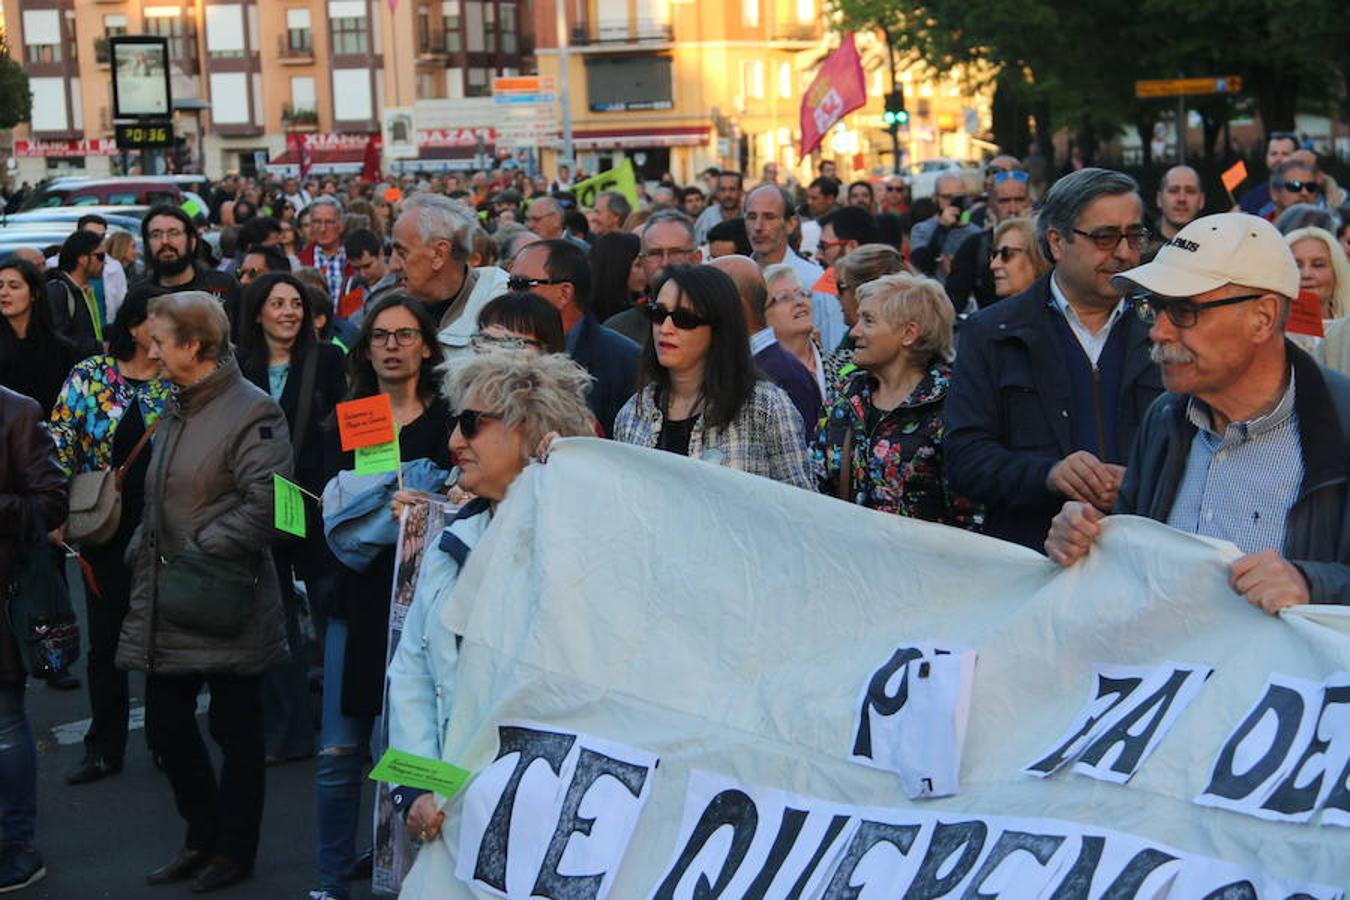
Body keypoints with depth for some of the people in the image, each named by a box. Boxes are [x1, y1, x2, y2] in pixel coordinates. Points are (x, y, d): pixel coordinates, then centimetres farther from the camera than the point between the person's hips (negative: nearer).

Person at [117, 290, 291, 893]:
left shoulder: (251, 413, -14)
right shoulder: (175, 410, 14)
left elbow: (265, 503, -23)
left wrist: (201, 548, -20)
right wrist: (143, 553, 11)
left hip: (223, 604, -8)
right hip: (165, 605, 8)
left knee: (235, 731, 6)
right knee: (166, 727, 13)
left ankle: (234, 851, 20)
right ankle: (202, 837, 31)